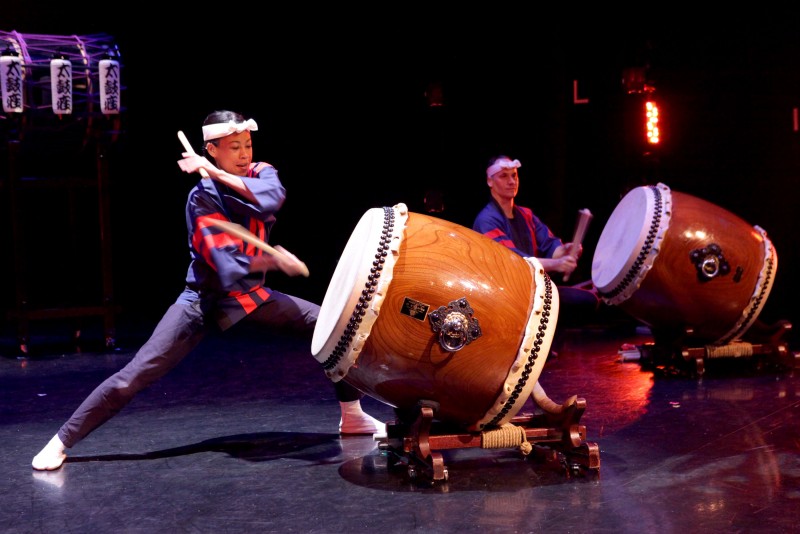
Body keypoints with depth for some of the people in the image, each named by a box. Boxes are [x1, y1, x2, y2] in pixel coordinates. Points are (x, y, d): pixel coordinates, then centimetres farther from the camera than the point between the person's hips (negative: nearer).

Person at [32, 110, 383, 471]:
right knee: (135, 375, -13)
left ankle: (352, 416, 15)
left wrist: (218, 174, -32)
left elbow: (271, 200, -30)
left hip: (252, 293, 5)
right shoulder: (202, 198, -19)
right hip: (205, 299, -5)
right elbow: (230, 268, -29)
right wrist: (273, 260, -27)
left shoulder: (261, 173, -4)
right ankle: (62, 442, 1)